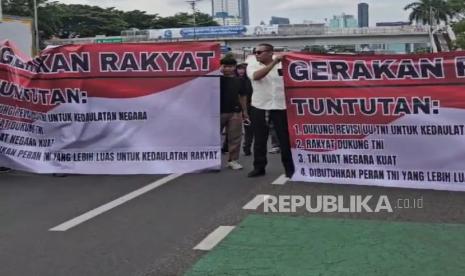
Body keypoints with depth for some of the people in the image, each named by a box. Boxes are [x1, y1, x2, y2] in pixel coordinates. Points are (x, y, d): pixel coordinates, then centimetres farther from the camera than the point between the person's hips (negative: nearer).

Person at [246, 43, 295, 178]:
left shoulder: (282, 64, 2)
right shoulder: (252, 66, 1)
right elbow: (257, 76, -22)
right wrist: (273, 63, -26)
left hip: (280, 107, -1)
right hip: (259, 107, 1)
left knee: (285, 139, 3)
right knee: (260, 140, 7)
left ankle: (290, 168, 13)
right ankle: (259, 168, 19)